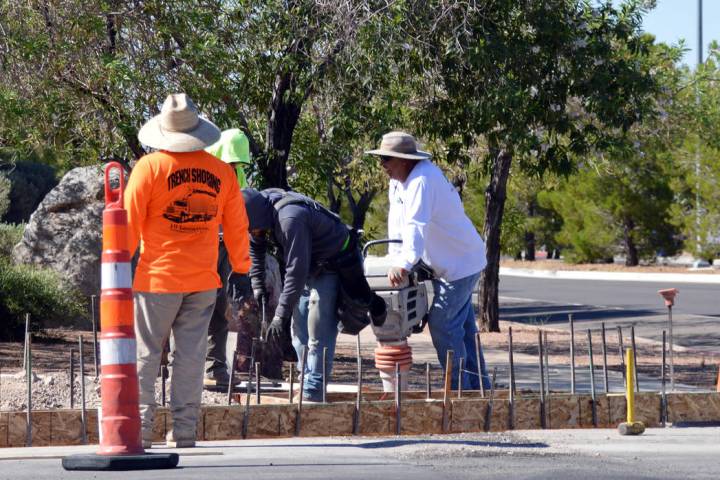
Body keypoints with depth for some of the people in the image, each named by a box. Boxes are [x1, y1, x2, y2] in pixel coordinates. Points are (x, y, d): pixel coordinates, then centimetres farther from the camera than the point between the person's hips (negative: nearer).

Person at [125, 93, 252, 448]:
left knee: (144, 353, 3)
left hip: (157, 278, -3)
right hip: (203, 282, 3)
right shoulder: (221, 172, 3)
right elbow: (237, 227, 10)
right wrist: (241, 270, 21)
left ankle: (140, 429, -1)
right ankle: (184, 431, 6)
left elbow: (129, 222, -5)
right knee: (190, 355, 7)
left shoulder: (150, 167, -7)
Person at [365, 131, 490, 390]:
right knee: (463, 325, 15)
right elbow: (397, 224, 3)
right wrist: (396, 261, -9)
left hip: (461, 263, -10)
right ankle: (478, 387, 22)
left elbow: (416, 226, -40)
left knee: (442, 324, -12)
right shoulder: (397, 181, 4)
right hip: (445, 264, 10)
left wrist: (404, 265, -50)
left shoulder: (423, 180, -27)